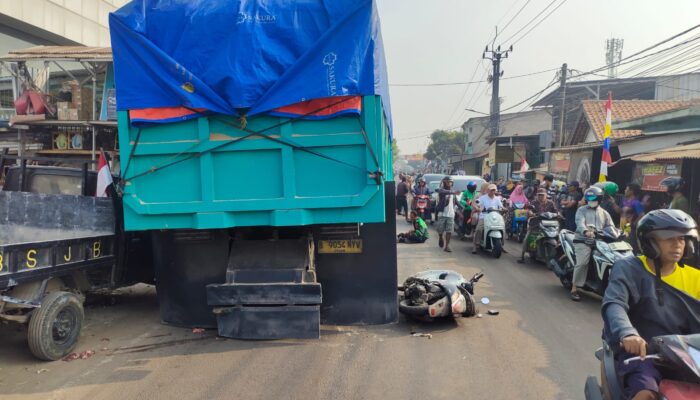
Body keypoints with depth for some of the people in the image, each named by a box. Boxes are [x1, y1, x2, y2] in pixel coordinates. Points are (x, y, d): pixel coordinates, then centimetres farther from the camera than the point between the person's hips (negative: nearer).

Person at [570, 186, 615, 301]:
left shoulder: (604, 213, 23)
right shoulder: (581, 210, 8)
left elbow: (611, 227, 13)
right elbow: (580, 222, -12)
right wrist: (586, 231, -33)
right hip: (583, 239, -5)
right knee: (582, 262, -22)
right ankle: (574, 288, -18)